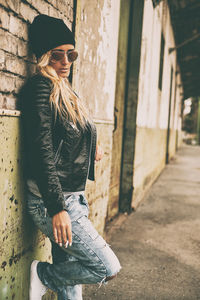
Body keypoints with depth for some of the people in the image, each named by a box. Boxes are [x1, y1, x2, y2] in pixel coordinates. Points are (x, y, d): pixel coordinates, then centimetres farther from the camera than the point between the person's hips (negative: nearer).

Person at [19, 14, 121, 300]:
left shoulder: (67, 92, 16)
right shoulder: (40, 87, -11)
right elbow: (42, 148, -19)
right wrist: (57, 208, -24)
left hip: (74, 197, 9)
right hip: (52, 201, -8)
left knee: (70, 271, 14)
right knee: (108, 267, -7)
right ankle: (43, 275, 11)